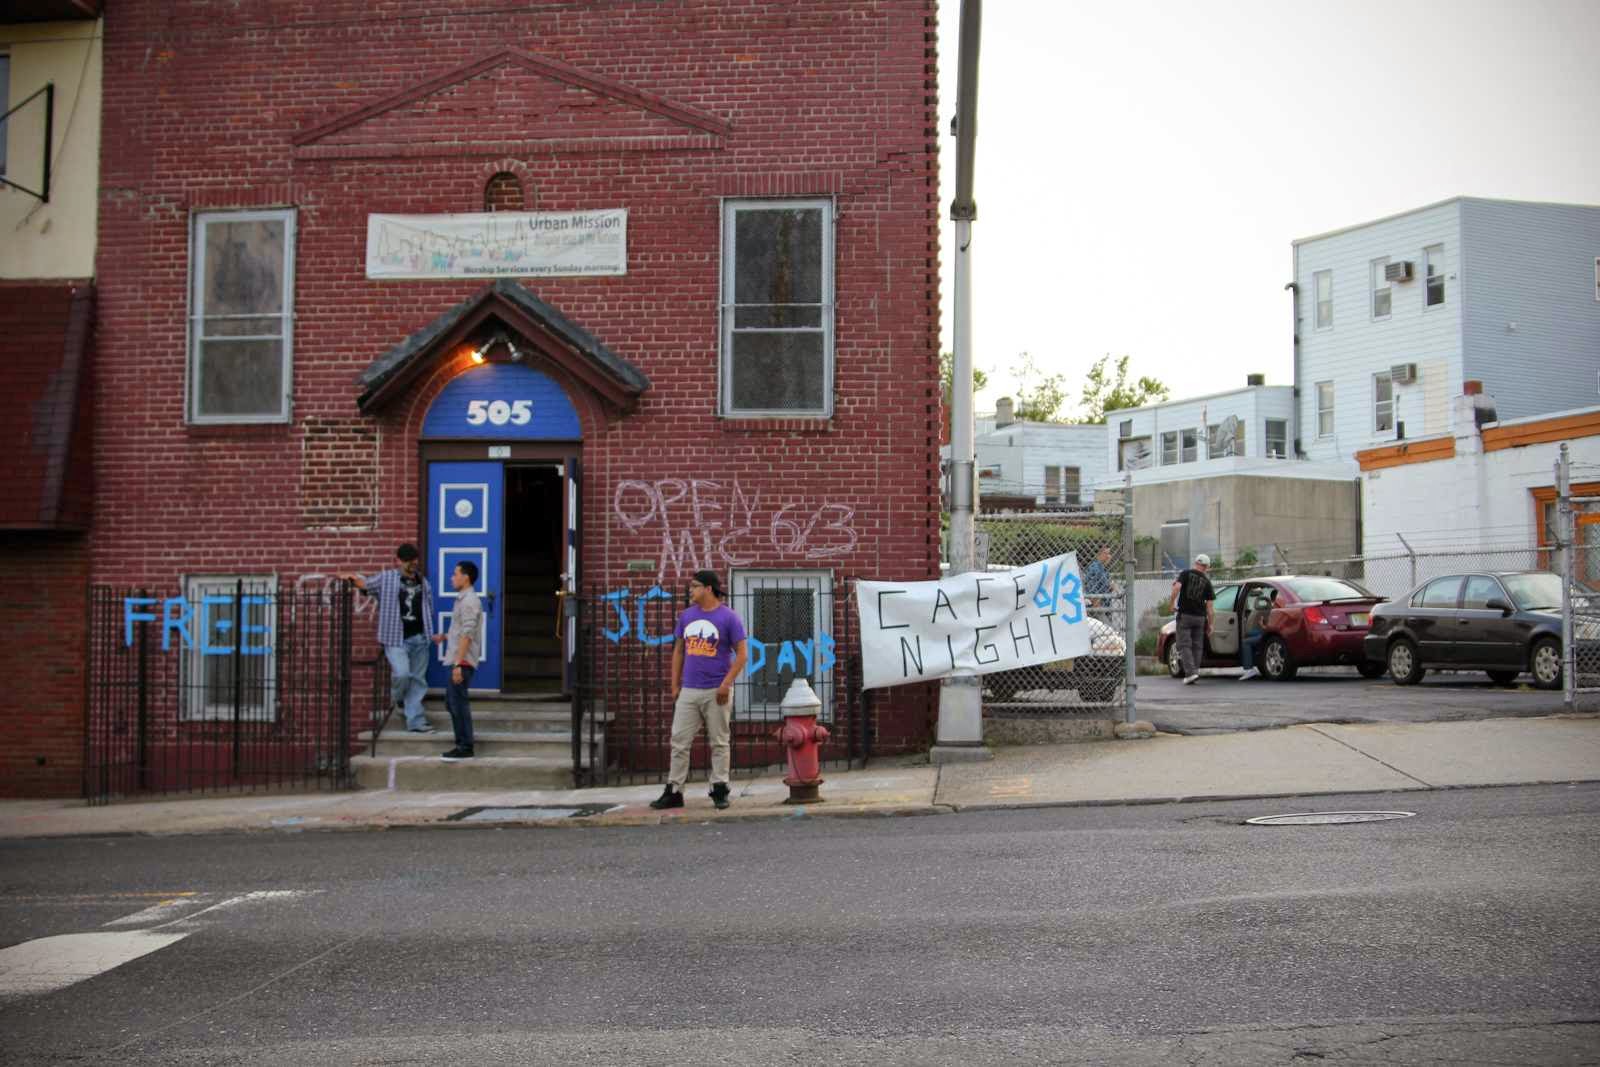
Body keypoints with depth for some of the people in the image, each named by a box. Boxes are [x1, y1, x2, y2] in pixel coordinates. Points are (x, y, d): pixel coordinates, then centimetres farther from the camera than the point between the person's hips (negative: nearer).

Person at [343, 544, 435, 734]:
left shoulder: (422, 581, 13)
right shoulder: (386, 578, 1)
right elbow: (366, 584, -1)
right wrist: (353, 578, -21)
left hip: (419, 638, 5)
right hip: (396, 638, -5)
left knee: (418, 680, 6)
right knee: (402, 673, -21)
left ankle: (416, 721, 13)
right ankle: (398, 699, 14)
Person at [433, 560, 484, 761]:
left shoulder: (469, 601, -14)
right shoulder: (464, 600, 17)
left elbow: (467, 635, -21)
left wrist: (458, 664, -24)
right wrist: (446, 637, 25)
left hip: (463, 661, -10)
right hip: (458, 660, 10)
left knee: (458, 702, -7)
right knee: (451, 700, 13)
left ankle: (465, 748, -3)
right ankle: (462, 744, 17)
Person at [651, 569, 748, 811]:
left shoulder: (728, 617, -5)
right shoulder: (687, 616, 11)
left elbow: (742, 654, -6)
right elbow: (679, 650, 17)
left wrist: (726, 684, -14)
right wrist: (675, 685, 11)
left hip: (716, 692, -5)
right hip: (688, 691, 5)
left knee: (719, 743, 4)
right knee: (679, 742, 3)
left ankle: (719, 789, 13)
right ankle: (673, 791, 8)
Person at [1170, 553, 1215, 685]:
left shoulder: (1186, 574, -1)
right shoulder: (1207, 582, 5)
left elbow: (1177, 587, -19)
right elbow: (1209, 605, 3)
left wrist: (1172, 603, -6)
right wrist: (1210, 624, 8)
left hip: (1185, 615, -2)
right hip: (1200, 617, 3)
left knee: (1184, 645, -2)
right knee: (1197, 646, 12)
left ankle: (1190, 672, -14)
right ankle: (1195, 671, 11)